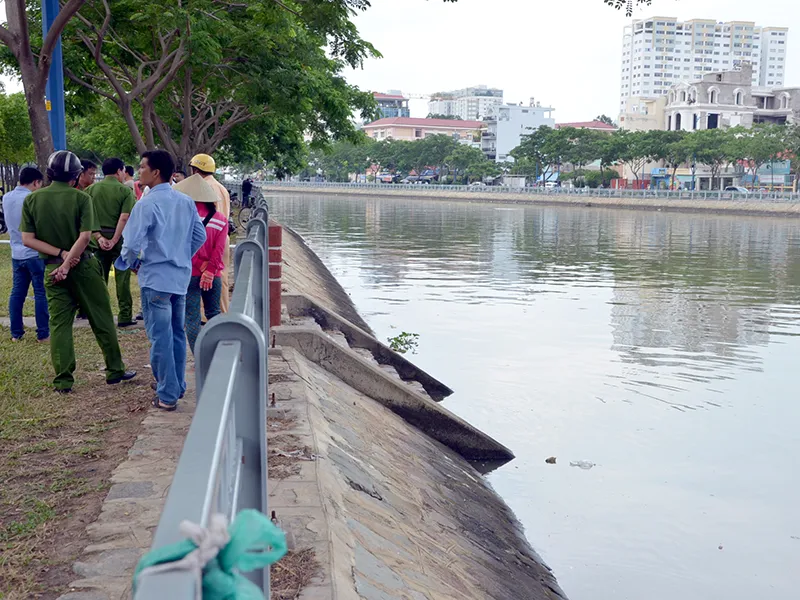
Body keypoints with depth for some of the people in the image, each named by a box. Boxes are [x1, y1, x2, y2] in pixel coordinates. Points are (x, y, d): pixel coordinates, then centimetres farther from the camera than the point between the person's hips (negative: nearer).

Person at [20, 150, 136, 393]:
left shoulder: (31, 200, 0)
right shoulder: (81, 198, -9)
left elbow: (28, 239, -4)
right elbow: (85, 237, -17)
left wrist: (60, 254, -8)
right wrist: (67, 264, -14)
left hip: (52, 268, 3)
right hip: (83, 265, -2)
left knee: (59, 325, 7)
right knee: (101, 320, 9)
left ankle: (63, 381, 9)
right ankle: (115, 371, 16)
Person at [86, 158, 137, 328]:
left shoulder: (91, 190, 3)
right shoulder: (125, 191, -7)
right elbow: (124, 218, -16)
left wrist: (99, 237, -6)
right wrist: (114, 240, -15)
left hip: (99, 239, 3)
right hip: (119, 238, -3)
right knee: (122, 279, 4)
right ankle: (124, 316, 6)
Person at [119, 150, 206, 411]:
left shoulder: (146, 204, -16)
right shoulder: (186, 202, 4)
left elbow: (132, 244, -19)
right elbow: (200, 236, 11)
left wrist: (132, 263, 1)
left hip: (155, 279, -7)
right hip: (181, 276, 7)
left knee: (160, 337, 0)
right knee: (177, 333, 18)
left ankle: (167, 396, 5)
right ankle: (177, 385, 30)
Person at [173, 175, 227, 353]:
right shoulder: (220, 219, 3)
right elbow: (219, 249, -5)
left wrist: (202, 266, -6)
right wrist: (209, 271, -10)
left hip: (190, 274, -4)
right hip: (213, 275, 4)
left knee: (192, 318, 1)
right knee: (213, 313, 17)